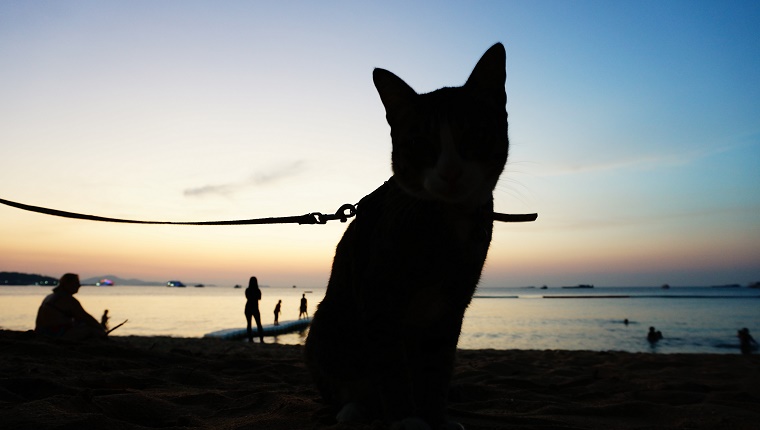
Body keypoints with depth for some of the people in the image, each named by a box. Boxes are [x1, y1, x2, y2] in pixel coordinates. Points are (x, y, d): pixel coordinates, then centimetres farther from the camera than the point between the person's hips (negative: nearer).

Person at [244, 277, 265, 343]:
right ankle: (261, 339, -2)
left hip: (248, 308, 1)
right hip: (255, 309, 0)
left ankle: (250, 338, 4)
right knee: (259, 324, 7)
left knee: (249, 324, 10)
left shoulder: (247, 290, -9)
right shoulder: (258, 290, -10)